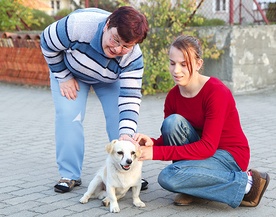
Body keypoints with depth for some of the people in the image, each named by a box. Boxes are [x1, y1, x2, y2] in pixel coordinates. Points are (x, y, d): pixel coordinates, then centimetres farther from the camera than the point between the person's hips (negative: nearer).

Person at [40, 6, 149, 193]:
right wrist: (63, 77, -19)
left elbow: (130, 97, -35)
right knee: (68, 116, -14)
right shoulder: (78, 24, -42)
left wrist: (126, 134, -49)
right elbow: (48, 44, -24)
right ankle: (70, 175, -2)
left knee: (121, 117, -11)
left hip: (110, 78, 1)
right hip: (71, 70, -1)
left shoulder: (134, 57, -34)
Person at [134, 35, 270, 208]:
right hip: (201, 152, 6)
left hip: (230, 155, -6)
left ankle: (245, 183, -10)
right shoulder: (173, 96, -3)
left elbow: (207, 147, -27)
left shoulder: (216, 92, -23)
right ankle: (192, 188, -4)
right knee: (172, 122, -21)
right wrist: (152, 143, -27)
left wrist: (156, 153, -30)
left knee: (168, 177, -26)